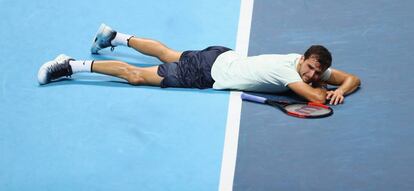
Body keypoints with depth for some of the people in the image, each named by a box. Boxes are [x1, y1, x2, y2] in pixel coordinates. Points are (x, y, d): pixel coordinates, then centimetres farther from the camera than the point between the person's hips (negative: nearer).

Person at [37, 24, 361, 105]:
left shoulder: (312, 68, -5)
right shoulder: (289, 70, -28)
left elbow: (352, 78, 0)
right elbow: (317, 97, -37)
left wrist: (340, 90, -20)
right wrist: (320, 88, -16)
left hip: (224, 56, 8)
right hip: (210, 71, -8)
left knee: (167, 55, 28)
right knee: (138, 76, -4)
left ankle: (114, 36, 45)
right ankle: (71, 65, 2)